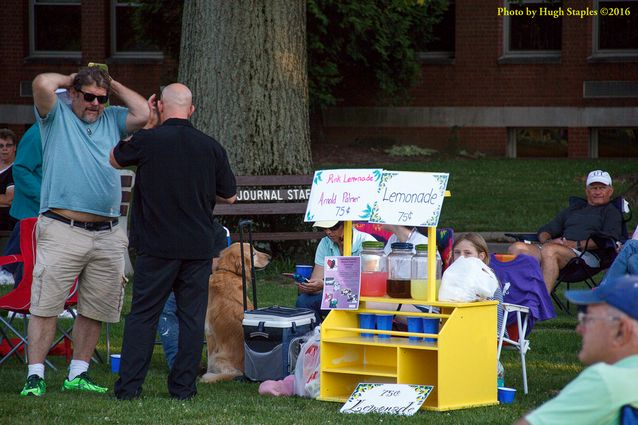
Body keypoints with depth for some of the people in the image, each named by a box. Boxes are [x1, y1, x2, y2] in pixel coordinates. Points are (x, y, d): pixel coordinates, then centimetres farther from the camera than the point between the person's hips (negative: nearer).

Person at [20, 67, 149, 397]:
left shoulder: (112, 120, 19)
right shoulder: (57, 116, 6)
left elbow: (143, 114, 4)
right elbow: (42, 84, -12)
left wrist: (112, 85, 11)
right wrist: (70, 80, 7)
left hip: (107, 235, 5)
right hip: (62, 231, -5)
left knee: (95, 310, 7)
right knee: (46, 306, -8)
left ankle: (77, 375, 16)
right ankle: (35, 376, -7)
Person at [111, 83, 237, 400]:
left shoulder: (148, 141, -8)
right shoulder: (211, 147, 0)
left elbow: (115, 159, 13)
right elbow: (229, 196, 10)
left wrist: (148, 125, 15)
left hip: (156, 246, -2)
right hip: (198, 247, 2)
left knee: (142, 314, 4)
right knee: (192, 317, 8)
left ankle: (128, 386, 1)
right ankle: (183, 386, 7)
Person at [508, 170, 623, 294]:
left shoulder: (611, 212, 18)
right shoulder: (572, 210, 36)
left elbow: (609, 238, -3)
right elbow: (544, 231, 30)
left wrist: (577, 244, -11)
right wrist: (547, 241, 4)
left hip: (588, 255, -6)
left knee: (549, 251, -38)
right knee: (517, 248, -20)